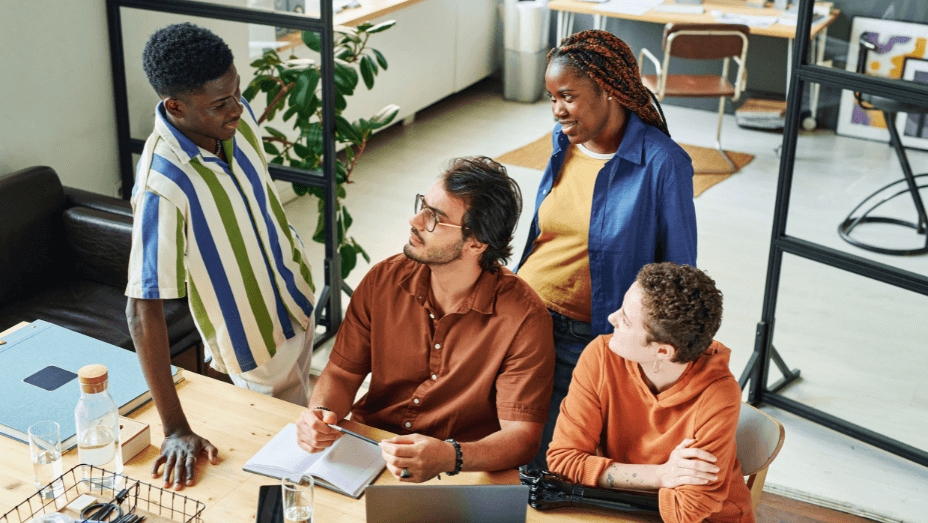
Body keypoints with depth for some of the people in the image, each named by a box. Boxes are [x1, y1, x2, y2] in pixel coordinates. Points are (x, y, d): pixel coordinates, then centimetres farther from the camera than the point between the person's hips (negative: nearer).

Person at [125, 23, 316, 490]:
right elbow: (142, 310, -34)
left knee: (301, 421, 28)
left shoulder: (237, 119, -14)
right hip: (257, 342, -7)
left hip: (297, 305, 7)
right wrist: (175, 429, -33)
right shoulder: (162, 188, -37)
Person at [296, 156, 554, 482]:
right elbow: (342, 372, 6)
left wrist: (449, 457, -37)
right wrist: (319, 414, -17)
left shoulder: (523, 319, -16)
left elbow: (521, 437, -18)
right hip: (364, 448, 4)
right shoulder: (383, 281, -2)